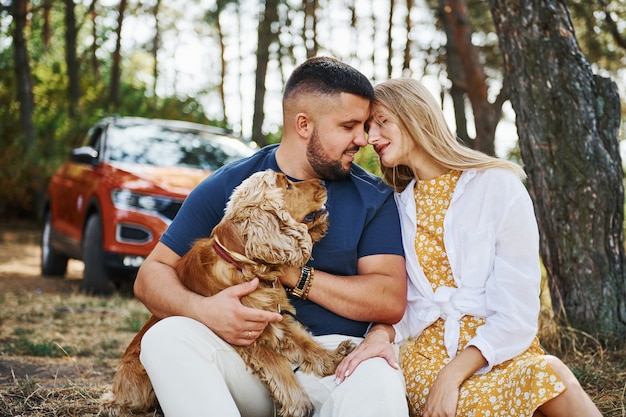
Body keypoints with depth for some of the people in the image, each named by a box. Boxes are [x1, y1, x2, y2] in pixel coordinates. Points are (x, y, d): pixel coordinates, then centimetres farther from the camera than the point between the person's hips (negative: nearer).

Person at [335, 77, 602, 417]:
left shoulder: (498, 186, -1)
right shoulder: (397, 206, 13)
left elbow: (516, 315, -8)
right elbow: (401, 303, 8)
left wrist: (452, 376, -19)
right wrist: (381, 333, -14)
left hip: (499, 353, 0)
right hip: (428, 352, 0)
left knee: (544, 372, -35)